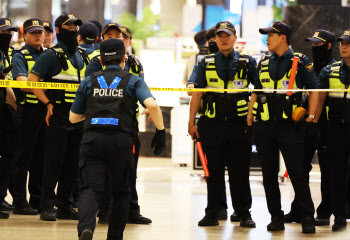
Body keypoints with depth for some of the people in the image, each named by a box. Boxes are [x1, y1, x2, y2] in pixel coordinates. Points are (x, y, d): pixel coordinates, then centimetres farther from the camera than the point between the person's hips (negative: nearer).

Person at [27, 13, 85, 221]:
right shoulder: (51, 55, -6)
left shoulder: (80, 56, 15)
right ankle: (47, 206, -3)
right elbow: (32, 81, -12)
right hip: (59, 116, -7)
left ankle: (65, 206, 15)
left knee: (72, 163, 8)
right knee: (54, 161, -7)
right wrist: (48, 103, -16)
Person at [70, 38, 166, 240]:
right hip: (121, 140, -1)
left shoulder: (89, 82, 16)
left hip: (92, 138, 1)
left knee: (90, 188, -6)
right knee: (121, 191, 16)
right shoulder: (133, 81, 10)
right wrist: (161, 131, 2)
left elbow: (74, 117, 20)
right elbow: (152, 105, -9)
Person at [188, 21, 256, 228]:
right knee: (214, 171, 5)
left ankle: (244, 213, 9)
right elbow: (197, 94, 8)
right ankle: (212, 213, 11)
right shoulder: (206, 64, 9)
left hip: (239, 125, -1)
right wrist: (191, 122, 2)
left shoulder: (247, 63, 6)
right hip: (212, 124, 1)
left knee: (240, 172, 1)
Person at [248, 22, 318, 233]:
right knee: (269, 174, 5)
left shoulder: (301, 62, 1)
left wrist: (310, 115, -8)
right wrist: (249, 117, 12)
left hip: (288, 125, -5)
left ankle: (307, 217, -3)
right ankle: (276, 217, 12)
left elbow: (314, 89, 1)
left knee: (297, 172, -8)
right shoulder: (264, 64, 15)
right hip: (264, 126, 5)